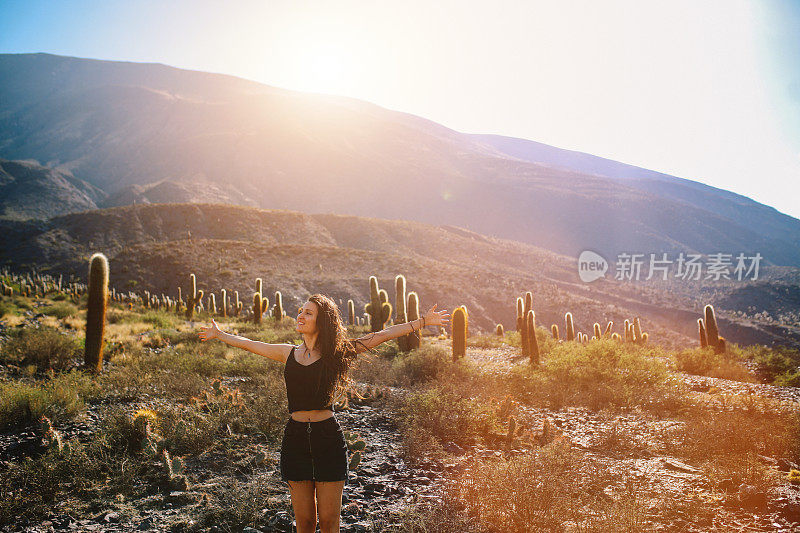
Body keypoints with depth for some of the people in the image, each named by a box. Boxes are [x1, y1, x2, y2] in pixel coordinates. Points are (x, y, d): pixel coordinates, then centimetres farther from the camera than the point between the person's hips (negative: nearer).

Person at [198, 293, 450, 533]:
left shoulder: (335, 353, 0)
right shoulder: (289, 353, 10)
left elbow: (381, 336, -2)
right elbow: (249, 344, 24)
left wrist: (422, 322, -3)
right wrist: (219, 334, 37)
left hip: (328, 436, -3)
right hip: (295, 436, 3)